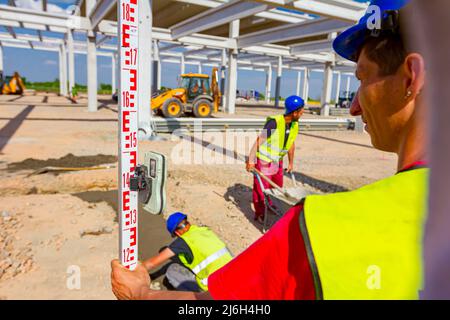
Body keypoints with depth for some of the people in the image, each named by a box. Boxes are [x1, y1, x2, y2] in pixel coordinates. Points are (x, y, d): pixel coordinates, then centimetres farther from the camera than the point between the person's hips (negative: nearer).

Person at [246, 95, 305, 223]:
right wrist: (250, 160, -22)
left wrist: (291, 163, 18)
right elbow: (259, 141, -23)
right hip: (263, 161, -7)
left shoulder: (294, 125, -2)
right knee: (261, 188, 1)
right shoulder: (274, 122, -25)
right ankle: (259, 214, 16)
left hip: (277, 161, 7)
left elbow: (291, 144, 12)